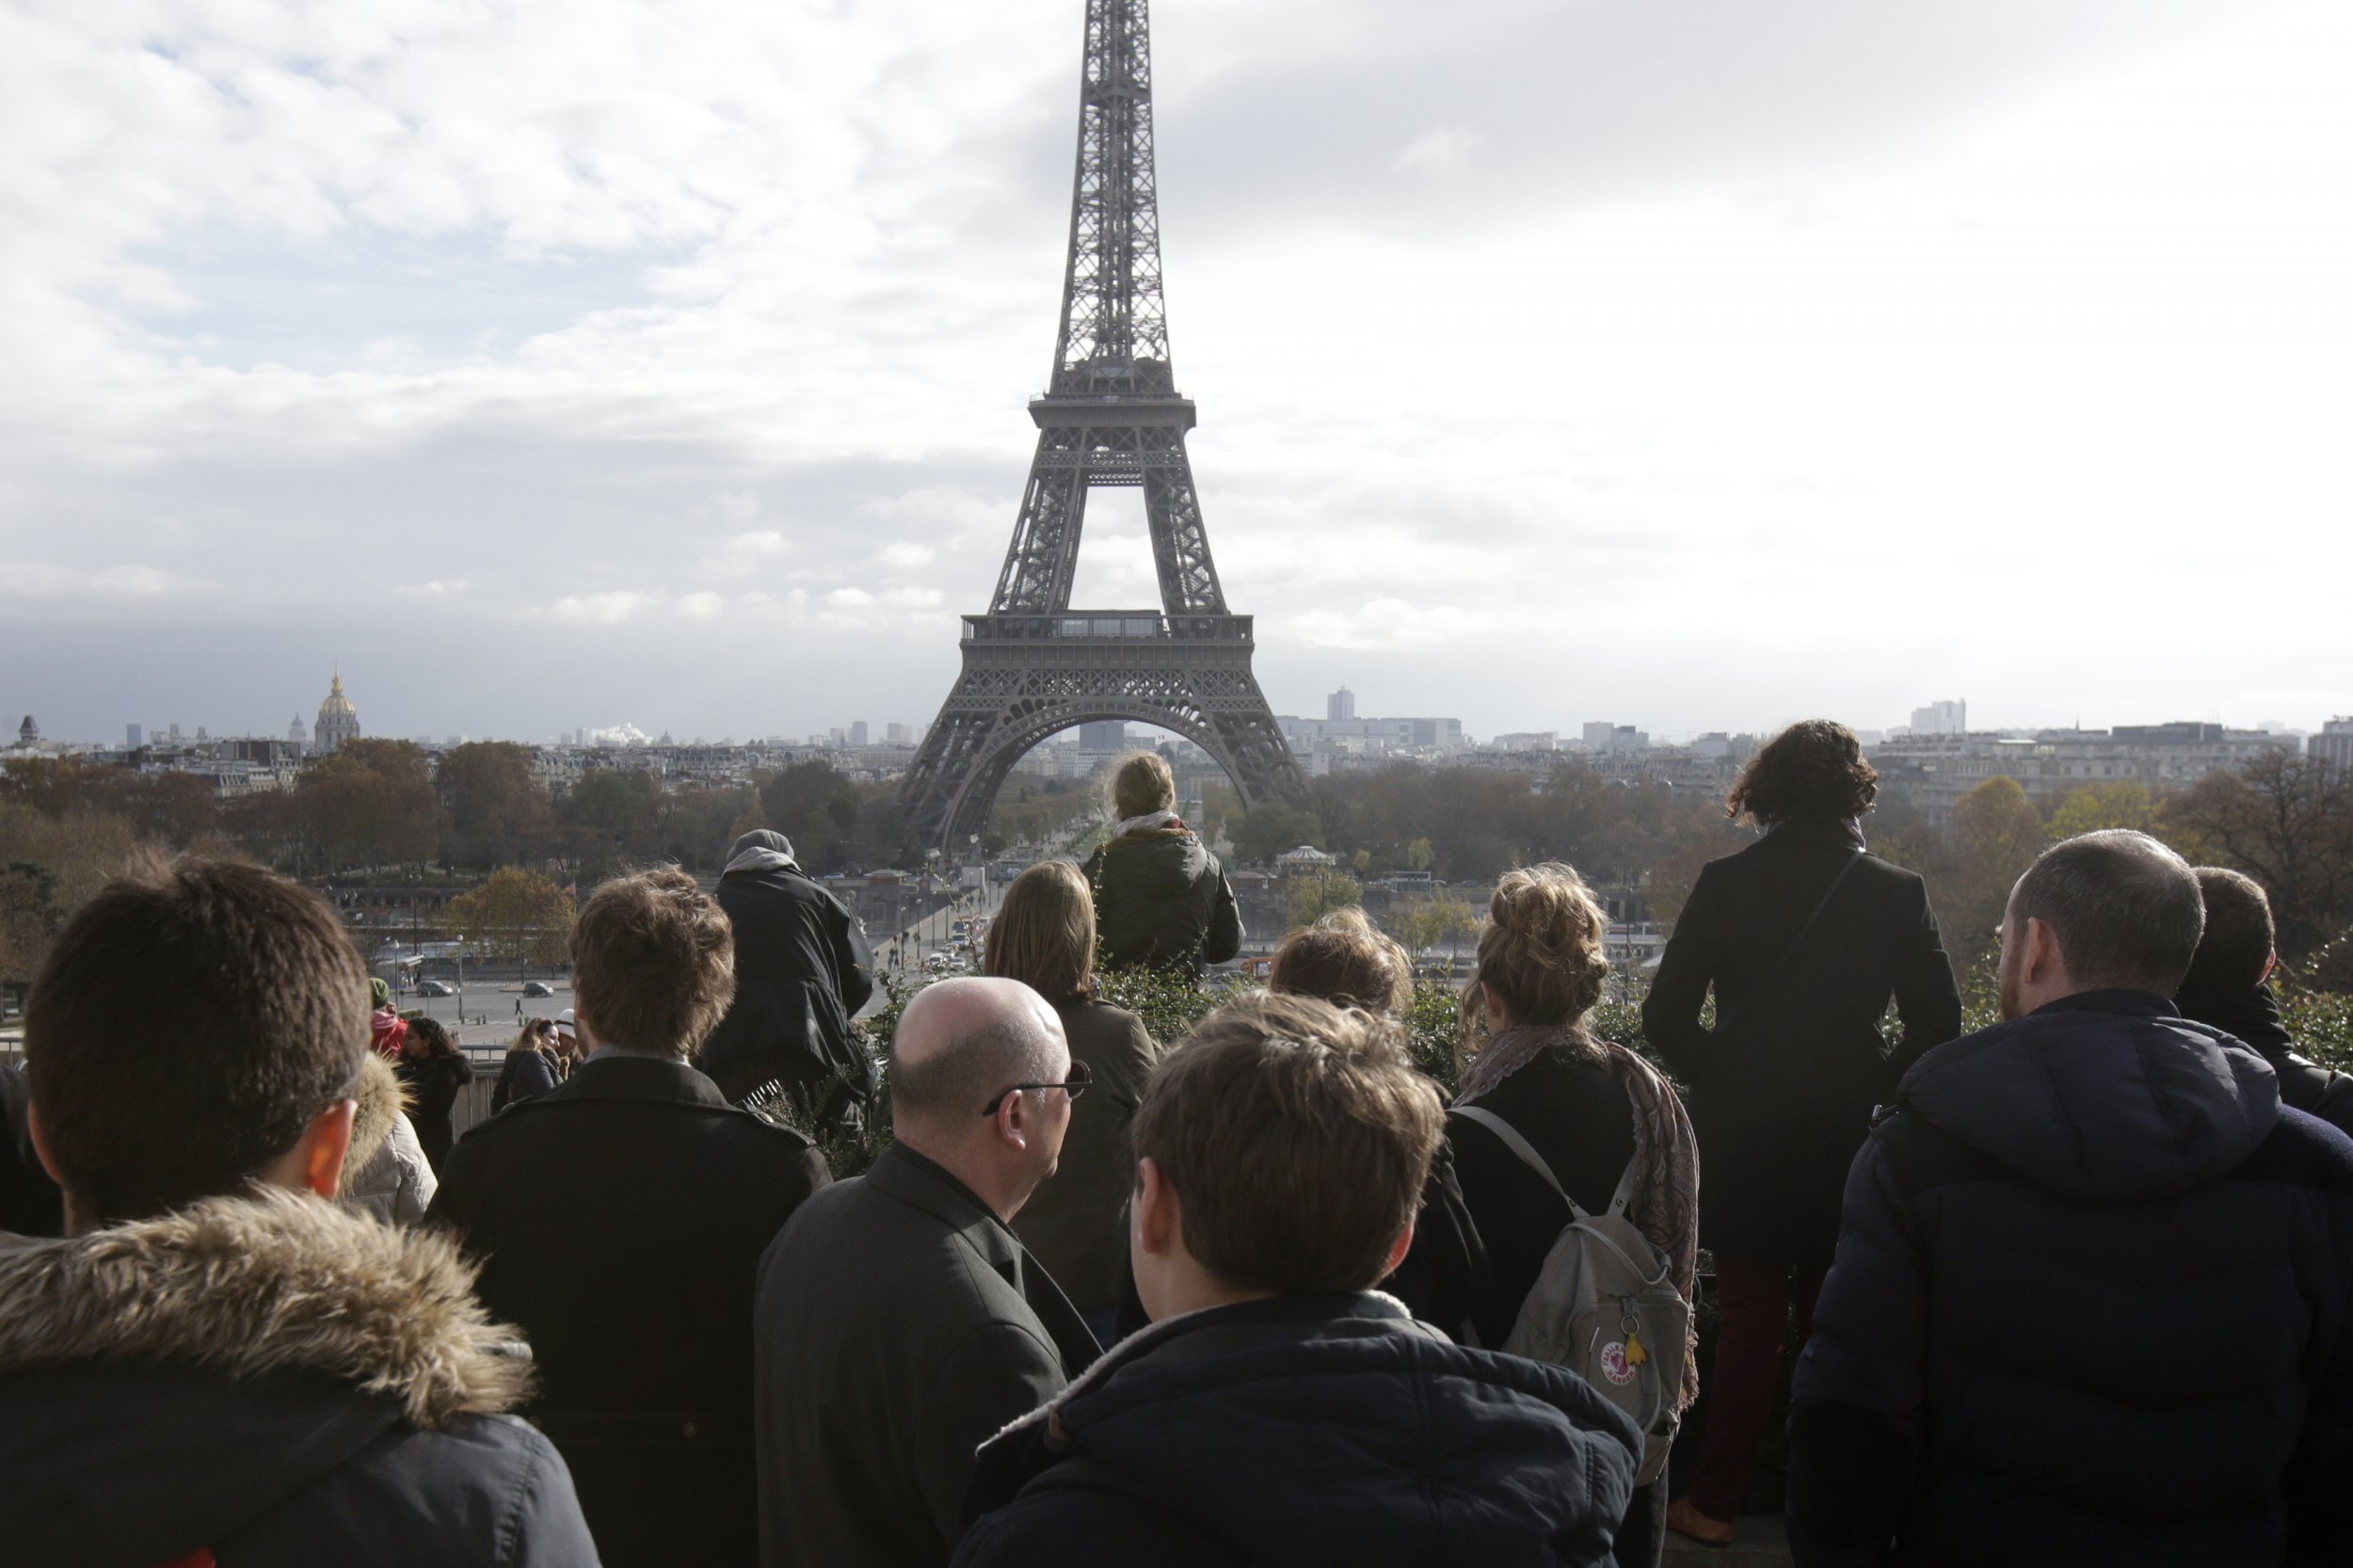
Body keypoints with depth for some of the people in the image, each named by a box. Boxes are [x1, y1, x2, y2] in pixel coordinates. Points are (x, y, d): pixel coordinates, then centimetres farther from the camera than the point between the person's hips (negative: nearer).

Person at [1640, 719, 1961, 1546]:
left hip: (1744, 1139, 0)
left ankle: (1714, 1503, 18)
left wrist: (1718, 1077, 6)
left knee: (1750, 1323, 12)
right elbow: (1937, 1027, -6)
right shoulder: (1897, 894, -5)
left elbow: (1665, 1017, -8)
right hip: (1847, 1141, 1)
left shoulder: (1725, 883, -8)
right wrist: (1876, 1086, 7)